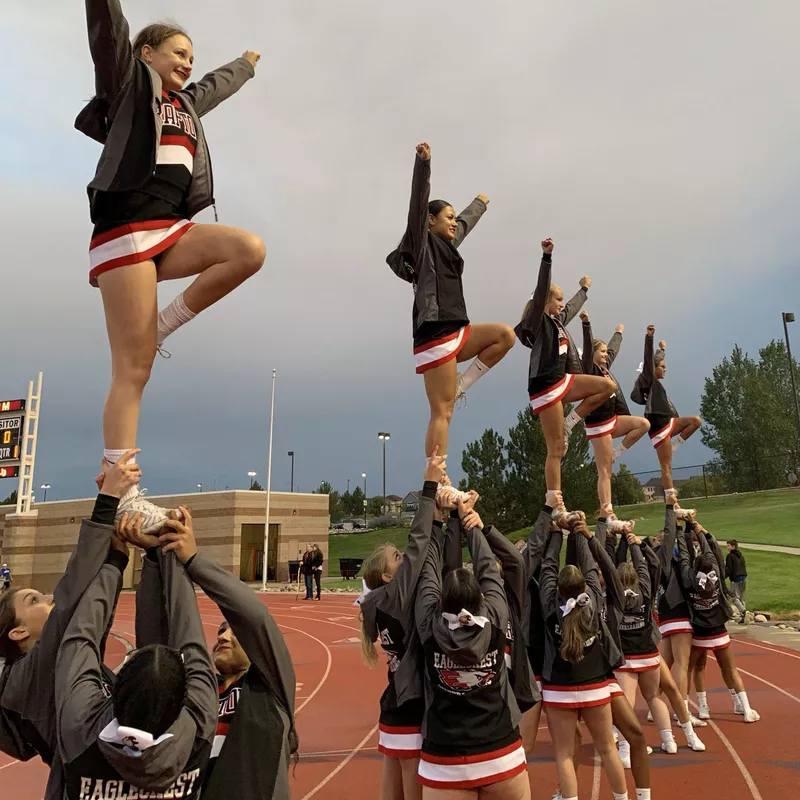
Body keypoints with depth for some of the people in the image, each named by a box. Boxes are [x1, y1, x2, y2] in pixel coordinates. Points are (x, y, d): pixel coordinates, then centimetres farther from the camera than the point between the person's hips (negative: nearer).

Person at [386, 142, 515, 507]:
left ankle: (460, 386, 4)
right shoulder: (423, 243, 1)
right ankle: (437, 486, -12)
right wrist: (423, 163, -24)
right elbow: (418, 203, -14)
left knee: (505, 335, 3)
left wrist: (480, 203, 57)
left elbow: (465, 223, 41)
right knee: (442, 412, -12)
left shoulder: (446, 244, 23)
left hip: (456, 333, 9)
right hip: (434, 336, -9)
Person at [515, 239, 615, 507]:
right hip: (544, 387, -9)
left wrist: (584, 289, 49)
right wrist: (547, 257, -32)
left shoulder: (558, 320, 14)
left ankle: (567, 426, 6)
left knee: (608, 386, 7)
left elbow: (574, 306, 35)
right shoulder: (539, 321, -9)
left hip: (561, 381, 9)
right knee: (556, 449, -9)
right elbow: (540, 290, -24)